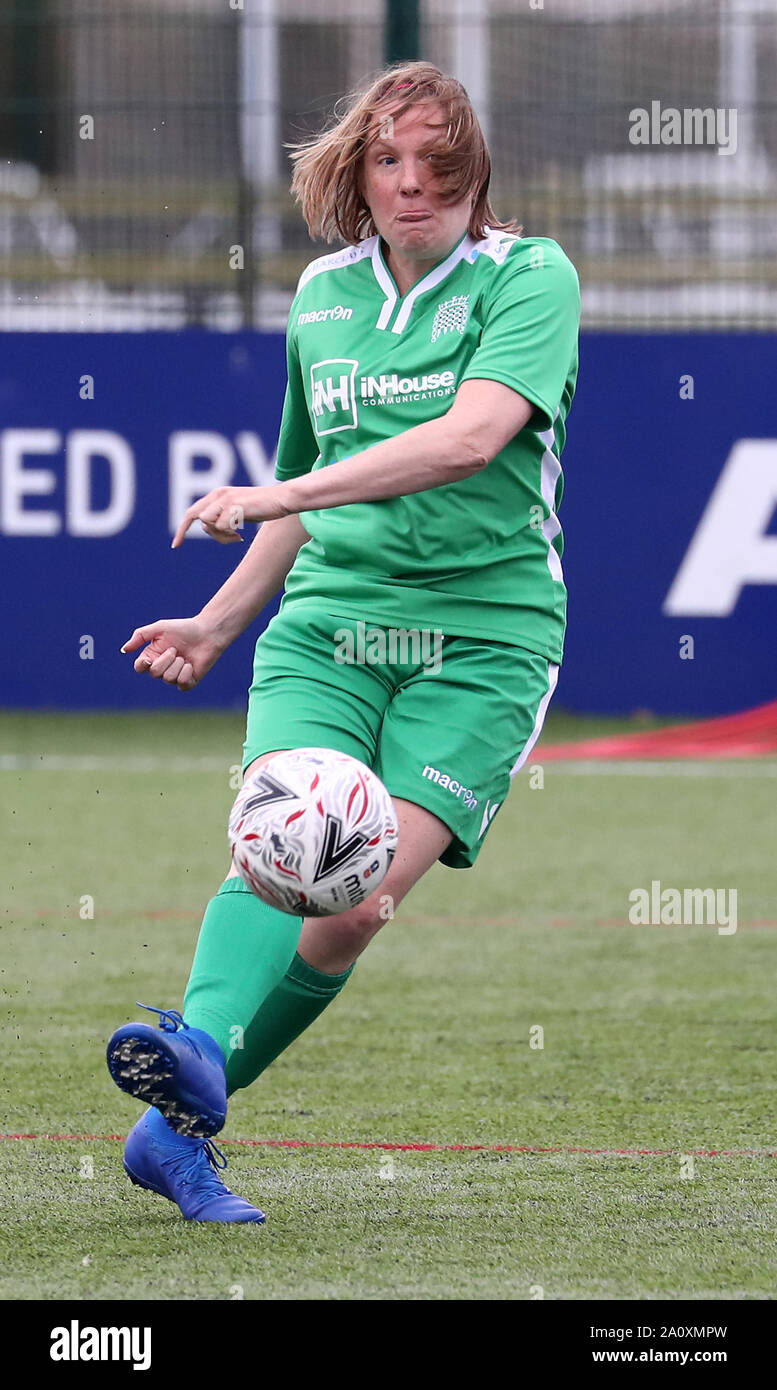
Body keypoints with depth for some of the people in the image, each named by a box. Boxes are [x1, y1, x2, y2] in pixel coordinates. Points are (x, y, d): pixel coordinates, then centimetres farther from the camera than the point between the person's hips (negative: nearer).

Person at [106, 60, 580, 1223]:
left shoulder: (530, 276, -3)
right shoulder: (323, 296, 15)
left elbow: (472, 436, -20)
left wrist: (284, 494, -25)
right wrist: (219, 624, 27)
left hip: (482, 636, -3)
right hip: (327, 621, 4)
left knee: (363, 898, -17)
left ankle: (180, 1127, -12)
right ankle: (199, 1056, -46)